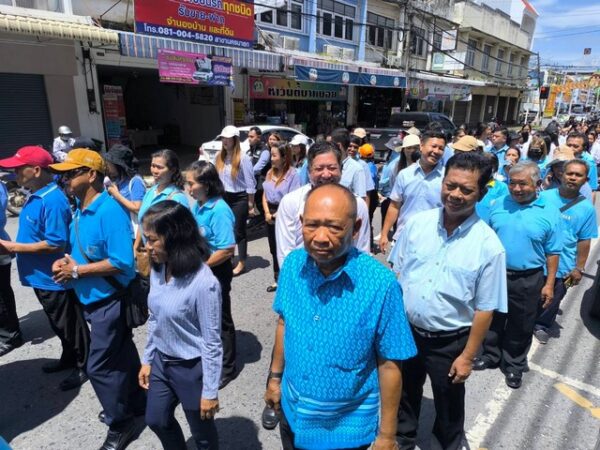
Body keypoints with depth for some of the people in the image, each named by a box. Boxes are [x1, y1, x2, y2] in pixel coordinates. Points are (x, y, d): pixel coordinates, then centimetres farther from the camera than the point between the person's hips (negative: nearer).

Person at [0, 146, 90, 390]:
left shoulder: (52, 201, -24)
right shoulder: (35, 196, 7)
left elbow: (56, 243, -27)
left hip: (54, 278, -10)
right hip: (41, 277, 10)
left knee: (70, 325, 7)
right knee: (59, 325, 24)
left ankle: (84, 367, 24)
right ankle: (69, 358, 42)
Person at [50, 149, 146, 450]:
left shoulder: (110, 212, -23)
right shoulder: (79, 210, 6)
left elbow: (122, 263, -28)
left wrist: (77, 270, -20)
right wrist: (66, 262, -3)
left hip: (110, 301, -9)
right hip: (92, 300, 9)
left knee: (99, 367, 1)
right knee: (121, 357, 21)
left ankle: (121, 425, 22)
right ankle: (136, 407, 39)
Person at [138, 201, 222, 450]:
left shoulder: (203, 282, -29)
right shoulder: (157, 270, -7)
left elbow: (211, 341, -21)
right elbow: (155, 320, 7)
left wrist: (210, 391, -15)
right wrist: (147, 359, 13)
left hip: (191, 368, -7)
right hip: (161, 361, 7)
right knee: (156, 420, 27)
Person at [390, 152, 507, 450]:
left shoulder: (488, 245, -17)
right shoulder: (417, 223, -9)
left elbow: (485, 308, -11)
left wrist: (467, 356, -8)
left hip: (449, 342, -2)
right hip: (405, 330, 3)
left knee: (448, 405, 22)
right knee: (404, 395, 26)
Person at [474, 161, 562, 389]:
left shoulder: (549, 213, -9)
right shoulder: (498, 205, -3)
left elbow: (552, 253, -4)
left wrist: (549, 284, -4)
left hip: (528, 281, -2)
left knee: (521, 327, 14)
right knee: (492, 319, 17)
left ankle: (514, 366, 34)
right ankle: (490, 356, 38)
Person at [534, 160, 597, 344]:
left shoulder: (587, 208, -5)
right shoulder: (543, 196, -5)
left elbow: (584, 241, -1)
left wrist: (579, 268, -2)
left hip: (562, 266, 1)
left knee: (552, 300, 17)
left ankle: (541, 325, 40)